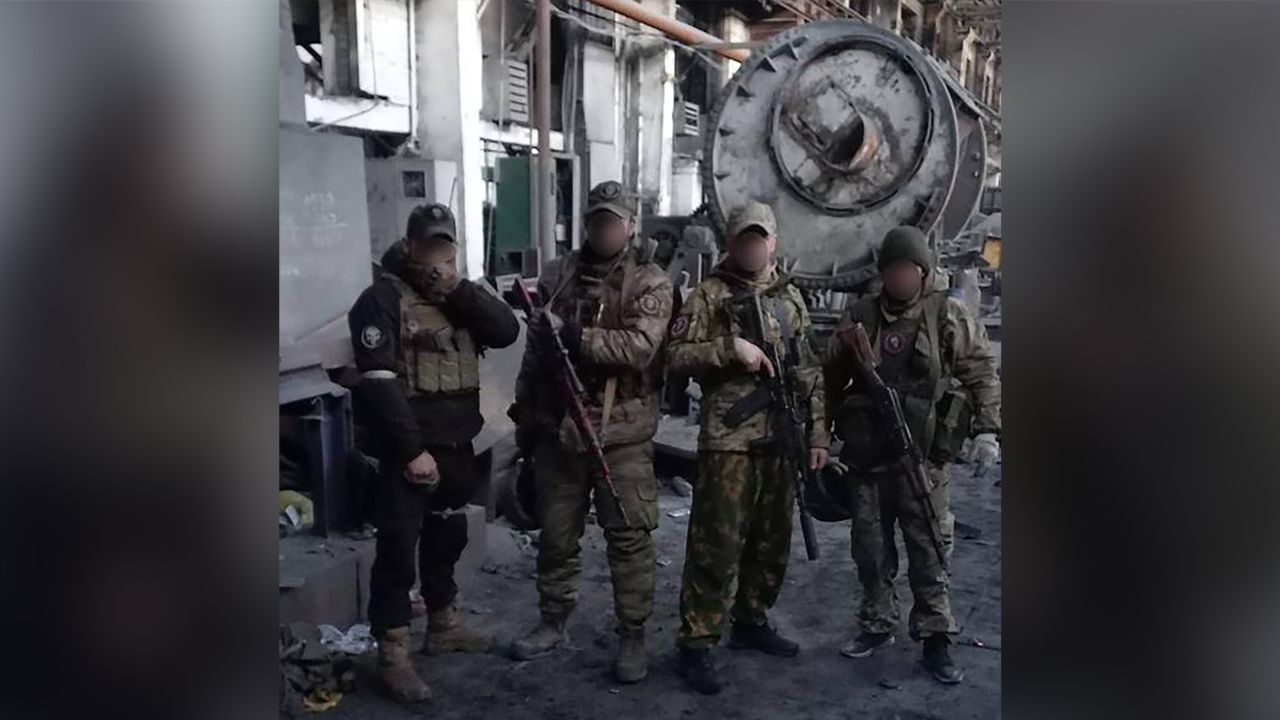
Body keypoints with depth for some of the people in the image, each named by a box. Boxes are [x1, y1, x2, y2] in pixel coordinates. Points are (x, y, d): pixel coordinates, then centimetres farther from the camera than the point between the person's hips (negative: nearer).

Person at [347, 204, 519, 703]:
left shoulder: (460, 297, 11)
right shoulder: (383, 298, -11)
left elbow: (507, 332, -5)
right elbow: (378, 383, -19)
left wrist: (458, 286, -14)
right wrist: (412, 450, -21)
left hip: (456, 444, 7)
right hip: (408, 448, -7)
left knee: (447, 537, 20)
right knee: (399, 548, -2)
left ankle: (444, 626, 37)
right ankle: (392, 655, 8)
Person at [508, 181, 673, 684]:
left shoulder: (650, 283, -4)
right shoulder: (557, 275, 9)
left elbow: (640, 346, -20)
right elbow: (535, 350, 13)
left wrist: (573, 335, -24)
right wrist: (524, 415, 13)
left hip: (622, 431, -4)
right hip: (557, 427, 4)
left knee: (629, 538, 3)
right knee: (556, 534, 14)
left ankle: (633, 637, 16)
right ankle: (552, 622, 30)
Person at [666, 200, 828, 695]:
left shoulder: (791, 298, 14)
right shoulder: (709, 295, -1)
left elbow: (810, 371, 14)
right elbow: (676, 356, -9)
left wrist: (817, 433, 8)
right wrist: (730, 346, -20)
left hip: (782, 438, 6)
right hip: (729, 438, -5)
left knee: (772, 541, 14)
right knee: (717, 544, -5)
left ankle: (752, 622, 31)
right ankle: (696, 644, 3)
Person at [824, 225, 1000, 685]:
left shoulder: (950, 317, 1)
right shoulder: (858, 317, 8)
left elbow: (982, 374, 1)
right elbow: (831, 379, 14)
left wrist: (986, 429, -8)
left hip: (926, 458, -3)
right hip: (867, 457, 3)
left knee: (928, 550, 4)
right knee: (871, 548, 12)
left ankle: (935, 639, 15)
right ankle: (877, 625, 28)